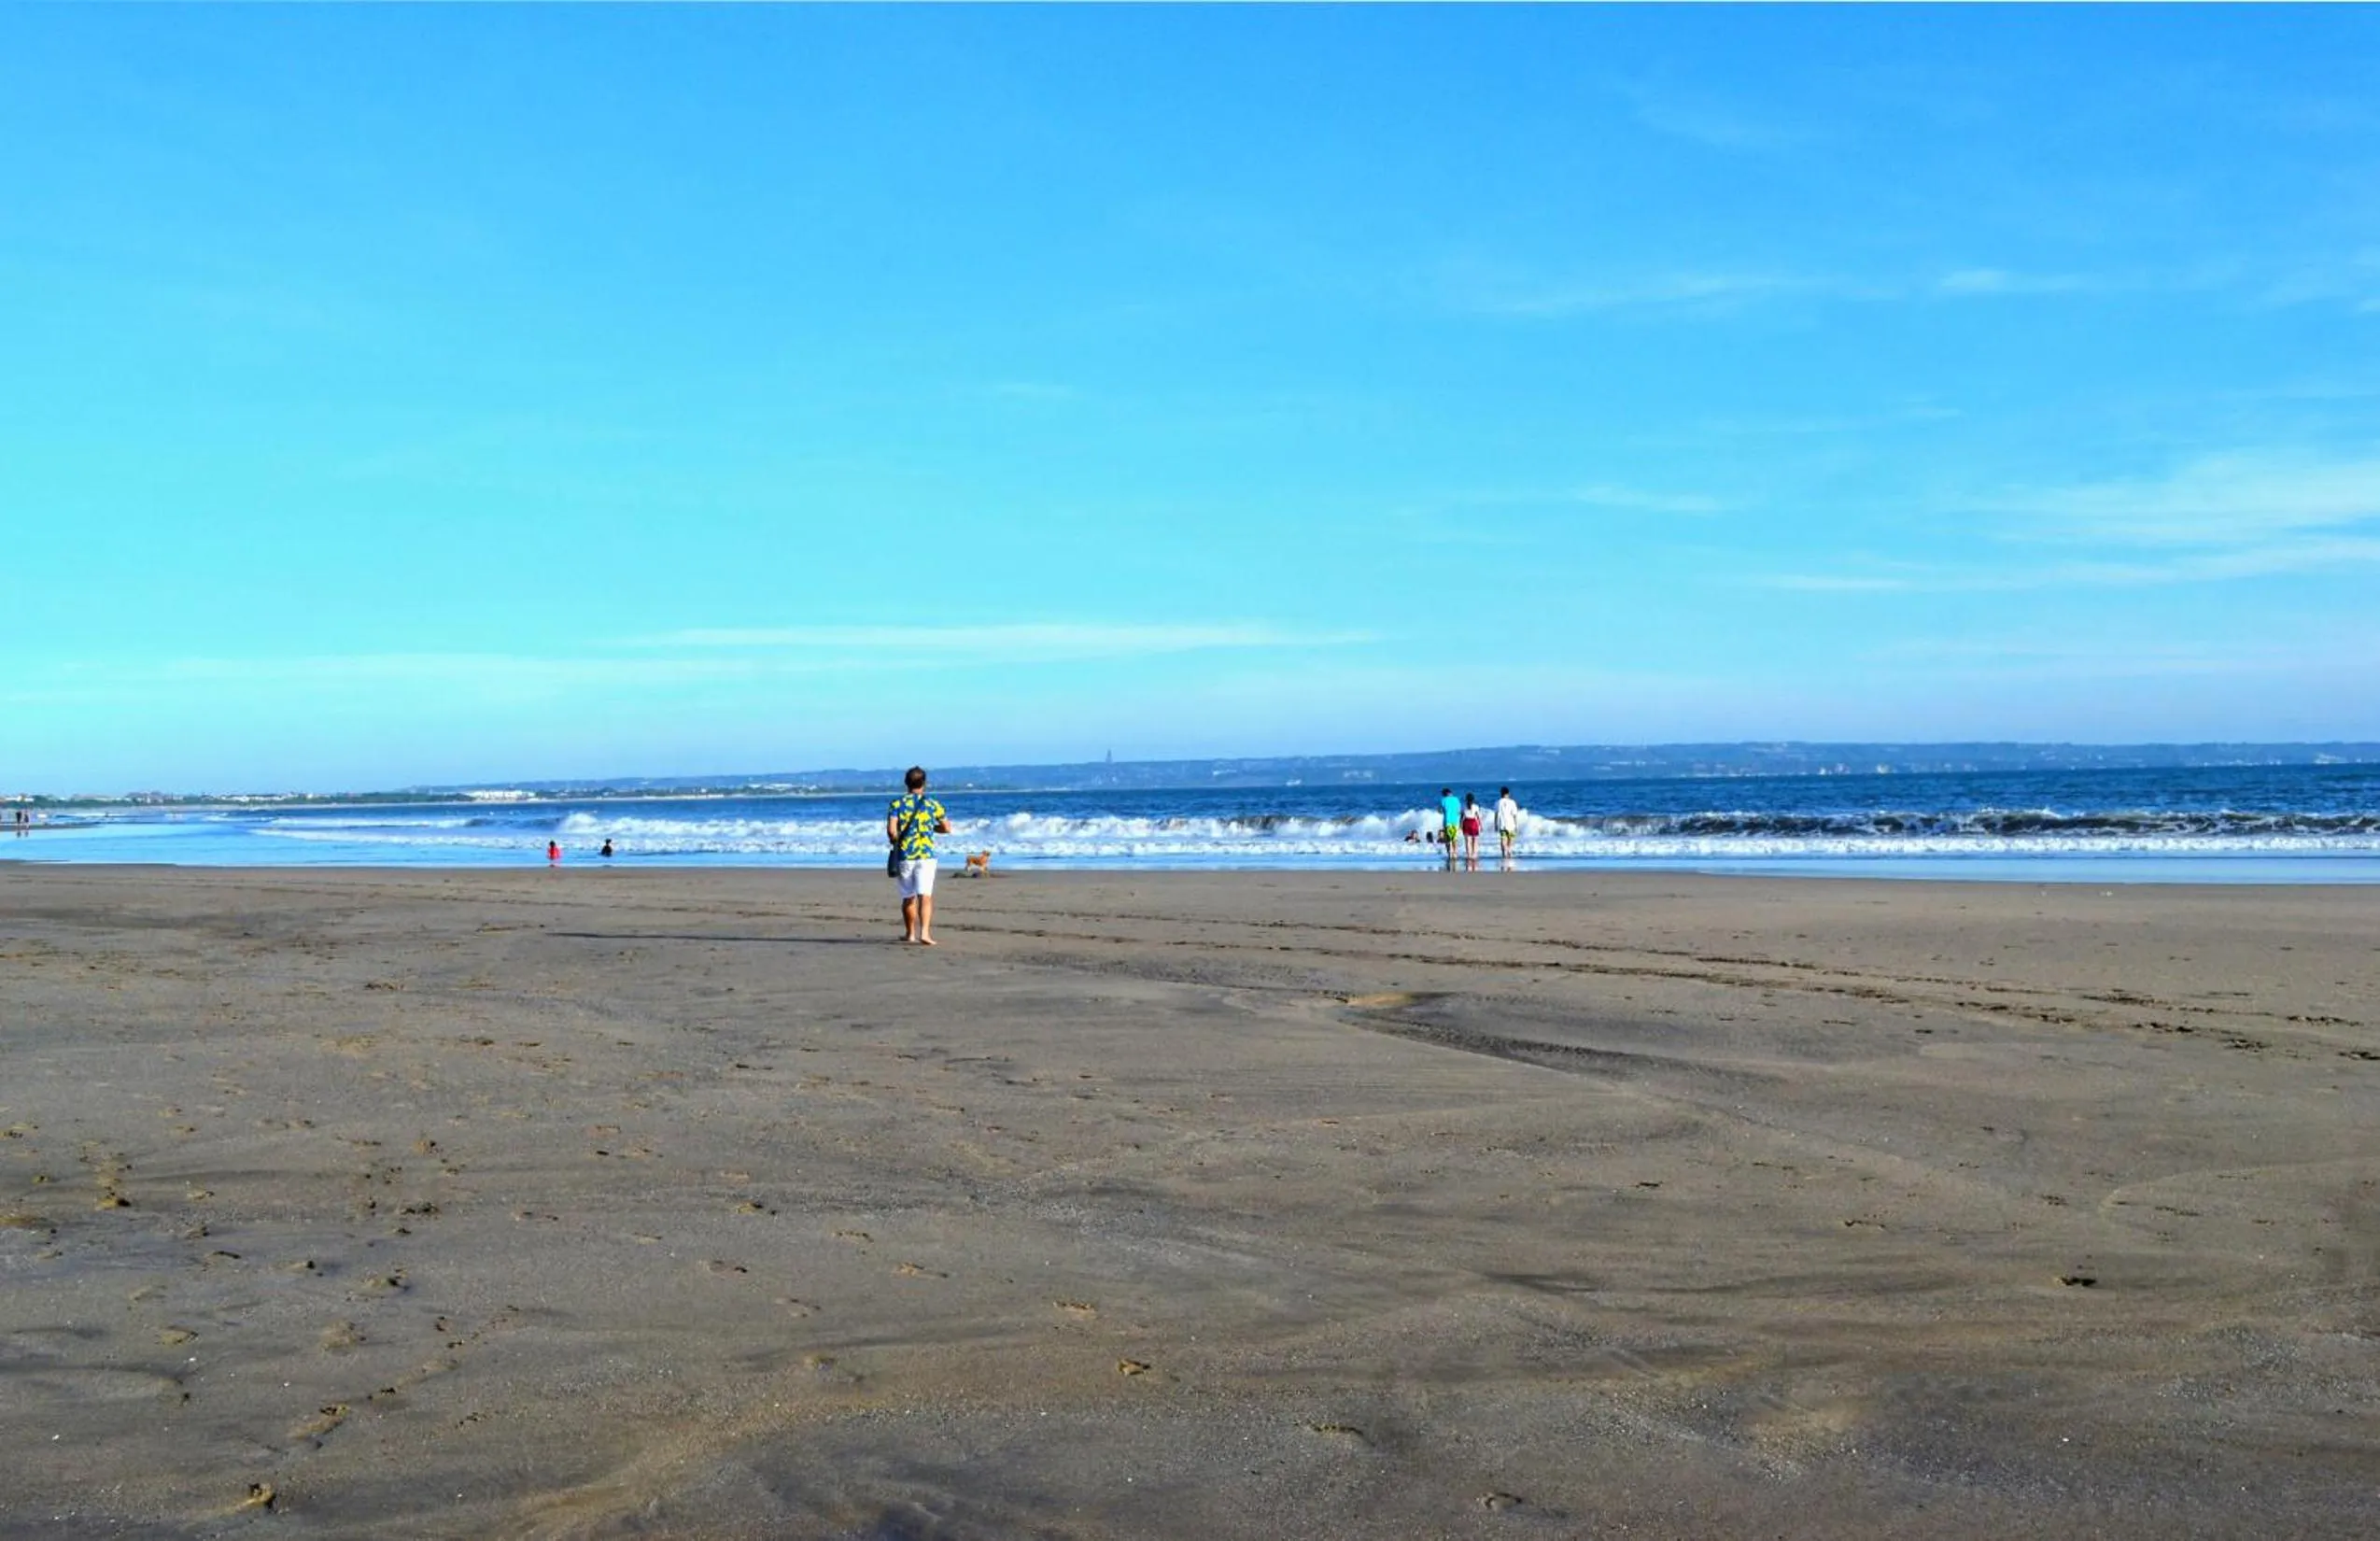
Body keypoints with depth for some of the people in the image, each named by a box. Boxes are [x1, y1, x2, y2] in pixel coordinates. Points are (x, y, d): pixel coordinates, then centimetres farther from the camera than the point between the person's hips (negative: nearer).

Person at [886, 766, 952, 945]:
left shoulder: (897, 804, -1)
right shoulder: (932, 804, 1)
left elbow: (891, 830, -12)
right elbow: (946, 828, 5)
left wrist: (896, 843, 8)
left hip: (904, 855, 1)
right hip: (926, 855, -1)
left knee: (908, 897, 15)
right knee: (925, 895, -8)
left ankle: (910, 933, 27)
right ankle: (924, 933, -23)